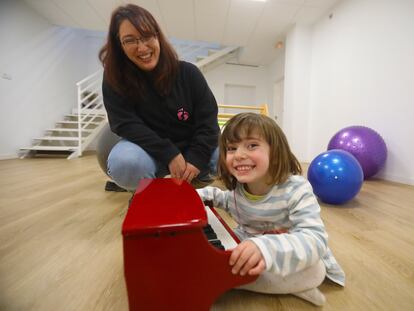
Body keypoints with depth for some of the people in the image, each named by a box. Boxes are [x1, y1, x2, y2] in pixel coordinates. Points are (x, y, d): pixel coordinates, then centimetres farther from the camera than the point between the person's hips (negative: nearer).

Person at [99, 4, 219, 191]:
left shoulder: (187, 72, -8)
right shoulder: (114, 78, -8)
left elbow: (208, 118, -10)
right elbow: (126, 124, -16)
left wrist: (196, 158, -22)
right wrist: (170, 155, -26)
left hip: (192, 147, 2)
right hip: (151, 151, -1)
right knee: (124, 162, -34)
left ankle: (195, 183, 11)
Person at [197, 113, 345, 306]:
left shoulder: (295, 189, -28)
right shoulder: (237, 186, -12)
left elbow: (315, 240, -39)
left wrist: (266, 248, -57)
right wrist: (207, 195, -3)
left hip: (292, 260, -4)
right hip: (249, 251, 5)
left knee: (313, 271, -35)